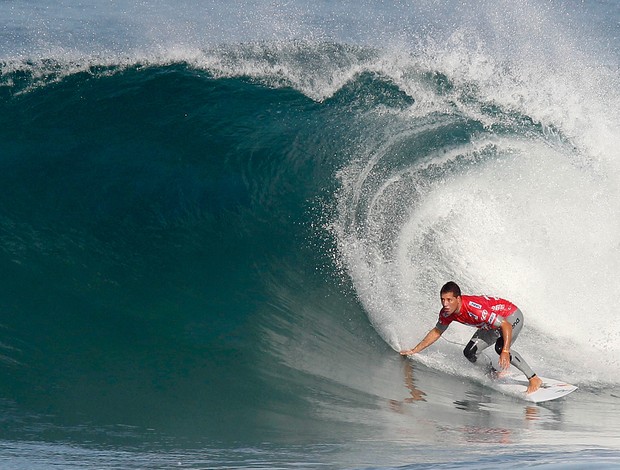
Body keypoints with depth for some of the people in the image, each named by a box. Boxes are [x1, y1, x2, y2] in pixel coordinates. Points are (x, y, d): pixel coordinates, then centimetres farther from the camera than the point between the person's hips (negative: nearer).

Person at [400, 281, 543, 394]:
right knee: (470, 353, -1)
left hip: (512, 317, -8)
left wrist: (505, 352, -51)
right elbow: (437, 332, 4)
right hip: (492, 325, 8)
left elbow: (506, 325, -40)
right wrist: (415, 350, 3)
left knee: (500, 347, -33)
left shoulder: (474, 308, -39)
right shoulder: (446, 313, -16)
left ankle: (534, 379, -23)